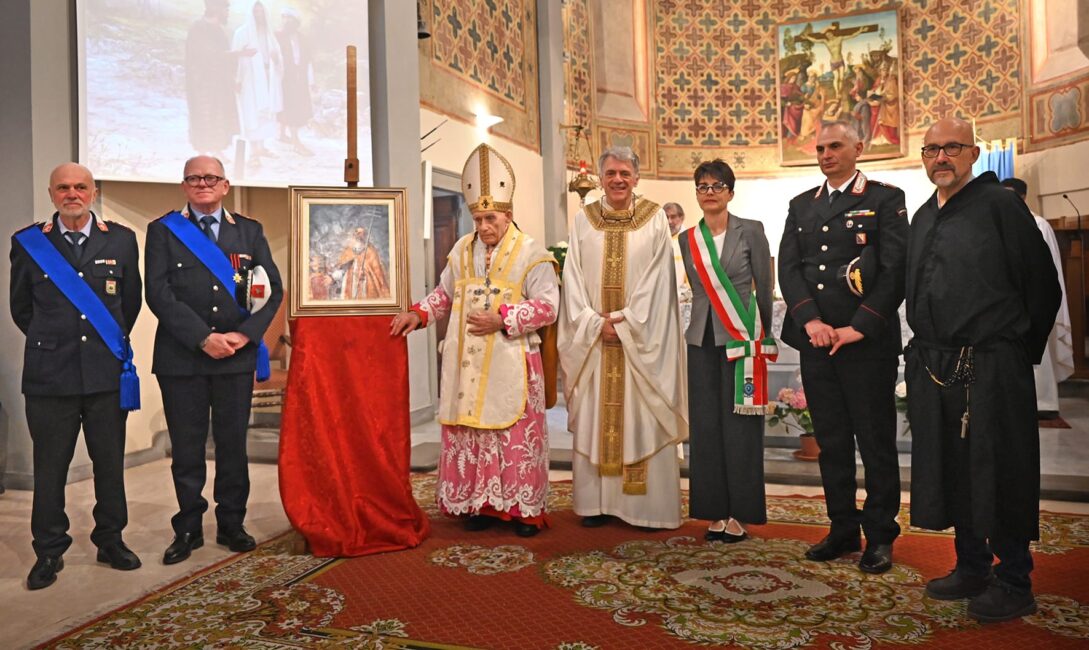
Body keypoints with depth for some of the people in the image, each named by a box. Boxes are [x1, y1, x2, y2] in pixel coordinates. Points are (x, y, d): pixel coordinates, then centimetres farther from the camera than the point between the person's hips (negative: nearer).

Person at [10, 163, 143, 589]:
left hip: (107, 373, 1)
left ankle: (111, 541, 23)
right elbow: (21, 308, 12)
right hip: (50, 375, 0)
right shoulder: (27, 243, 3)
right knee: (50, 467, 6)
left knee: (110, 462, 9)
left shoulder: (121, 240, 5)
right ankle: (49, 551, 20)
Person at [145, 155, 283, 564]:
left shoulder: (250, 231, 10)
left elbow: (273, 288, 3)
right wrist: (203, 338, -14)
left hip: (237, 356, 1)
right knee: (186, 449, 6)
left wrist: (244, 334, -10)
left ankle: (231, 525, 21)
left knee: (233, 444, 8)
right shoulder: (163, 231, 5)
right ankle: (188, 528, 20)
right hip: (181, 357, -1)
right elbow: (159, 293, -5)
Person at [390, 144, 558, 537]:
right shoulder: (462, 250, 11)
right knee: (468, 433, 7)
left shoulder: (531, 253, -4)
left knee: (516, 435, -1)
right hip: (467, 364, 5)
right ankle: (479, 504, 20)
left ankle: (524, 508, 11)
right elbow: (445, 294, 20)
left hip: (510, 363, -5)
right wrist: (418, 314, 3)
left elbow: (548, 305, -9)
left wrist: (502, 319, -17)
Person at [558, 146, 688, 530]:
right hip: (593, 336, 2)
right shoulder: (583, 221, 8)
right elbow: (573, 278, 3)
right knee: (593, 419, 4)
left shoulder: (655, 219, 2)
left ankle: (648, 504, 9)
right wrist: (595, 323, -9)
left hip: (641, 337, -2)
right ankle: (596, 502, 14)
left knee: (643, 420, 0)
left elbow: (657, 280, -4)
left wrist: (625, 322, -12)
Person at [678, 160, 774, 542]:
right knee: (706, 425, 5)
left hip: (741, 337, -4)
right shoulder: (688, 239, 9)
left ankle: (739, 513, 11)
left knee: (740, 425, 0)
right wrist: (704, 324, 13)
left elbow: (764, 286, 2)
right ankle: (715, 511, 15)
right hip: (702, 339, 4)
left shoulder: (751, 231, -2)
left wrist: (762, 335, 7)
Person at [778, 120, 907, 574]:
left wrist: (858, 327, -13)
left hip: (868, 342, -4)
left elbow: (895, 269, -6)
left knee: (876, 441, 3)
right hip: (816, 339, 4)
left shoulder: (885, 199, 2)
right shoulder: (801, 205, 16)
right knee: (831, 441, 10)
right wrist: (810, 321, -8)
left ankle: (880, 536, 16)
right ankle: (843, 530, 22)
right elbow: (788, 266, 6)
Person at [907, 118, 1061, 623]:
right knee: (950, 470, 13)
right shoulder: (922, 218, 14)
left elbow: (1043, 287, -6)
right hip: (933, 367, 7)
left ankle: (1013, 584, 18)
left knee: (999, 472, 2)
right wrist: (927, 350, 14)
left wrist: (1019, 350, -1)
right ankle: (972, 568, 29)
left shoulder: (999, 204, -6)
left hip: (991, 367, -7)